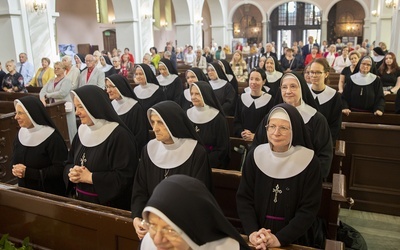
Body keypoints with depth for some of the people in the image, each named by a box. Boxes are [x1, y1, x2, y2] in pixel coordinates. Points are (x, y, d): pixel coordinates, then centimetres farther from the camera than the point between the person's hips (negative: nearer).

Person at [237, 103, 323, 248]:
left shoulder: (309, 161, -13)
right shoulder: (255, 155, -7)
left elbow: (309, 209, -12)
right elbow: (243, 198, -5)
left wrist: (279, 239, -20)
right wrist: (252, 232, -17)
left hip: (294, 240, -1)